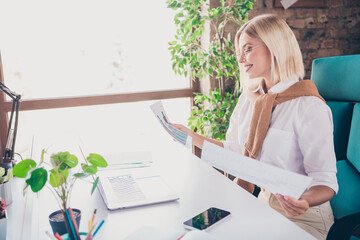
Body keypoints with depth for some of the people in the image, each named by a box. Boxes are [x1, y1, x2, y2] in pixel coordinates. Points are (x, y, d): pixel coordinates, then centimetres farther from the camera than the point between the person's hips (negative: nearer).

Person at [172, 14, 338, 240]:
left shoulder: (308, 107, -17)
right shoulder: (248, 98, 4)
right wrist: (192, 137, 8)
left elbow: (325, 180, -16)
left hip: (302, 218, -5)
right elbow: (234, 150, 13)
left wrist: (305, 201, -36)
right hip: (260, 205, 6)